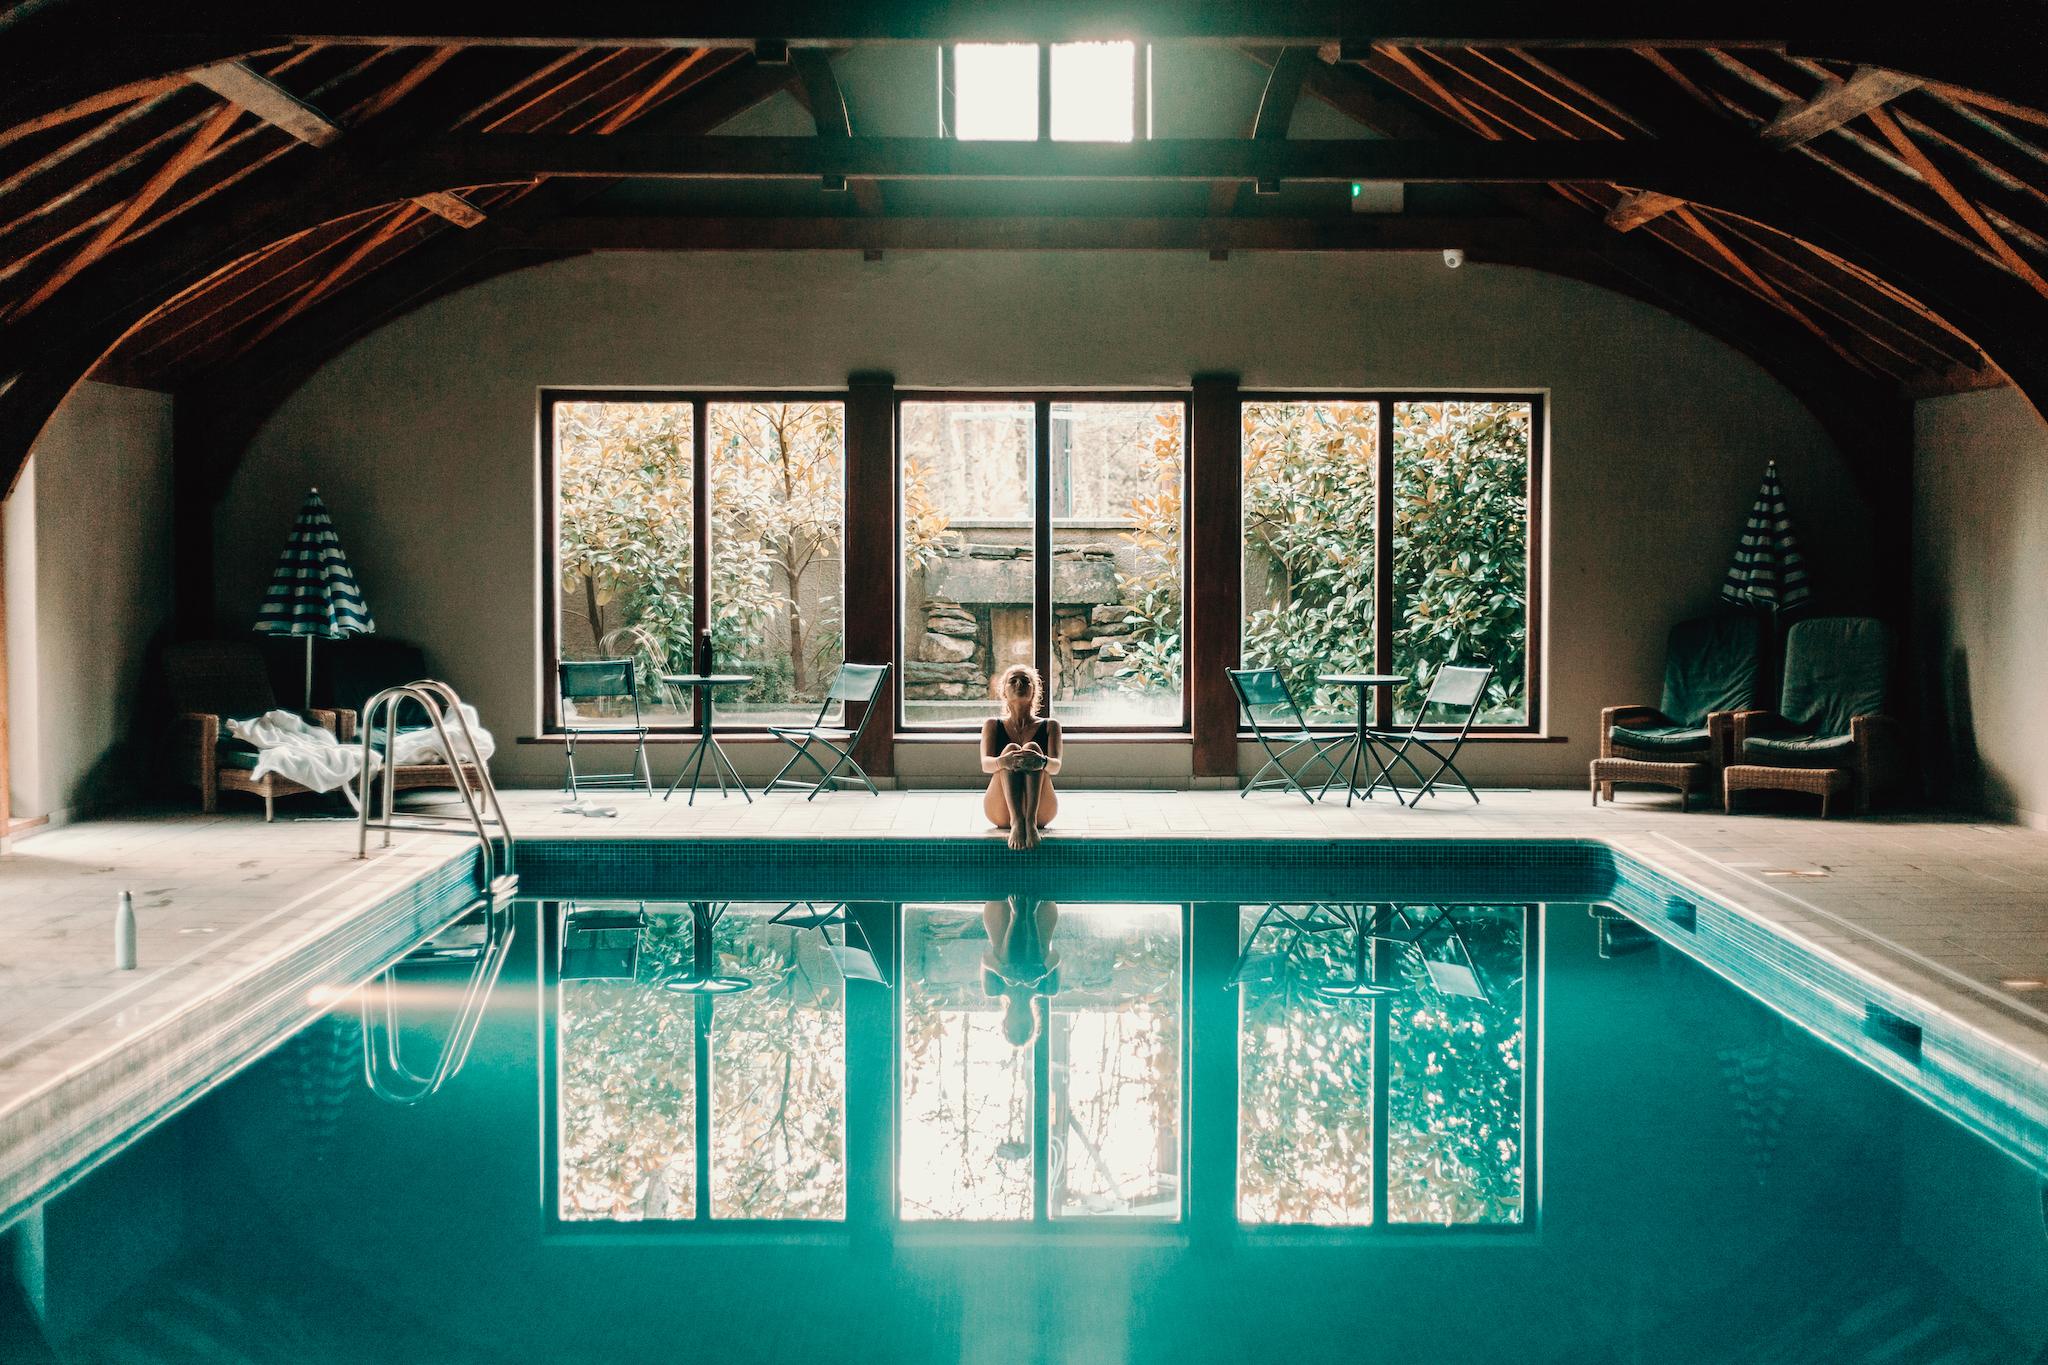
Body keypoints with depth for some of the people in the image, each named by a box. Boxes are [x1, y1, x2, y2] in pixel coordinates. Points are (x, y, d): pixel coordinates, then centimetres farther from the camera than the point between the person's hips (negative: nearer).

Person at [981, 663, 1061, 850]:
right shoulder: (992, 725, 15)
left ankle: (1031, 820, -47)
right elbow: (985, 764, -4)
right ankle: (1016, 821, -48)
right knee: (1010, 749, -25)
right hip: (1001, 812, 0)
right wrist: (1003, 761, -31)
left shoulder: (1049, 726, 14)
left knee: (1032, 749, -24)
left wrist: (1042, 762, -32)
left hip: (1042, 811, 0)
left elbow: (1056, 766, -5)